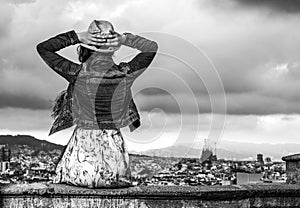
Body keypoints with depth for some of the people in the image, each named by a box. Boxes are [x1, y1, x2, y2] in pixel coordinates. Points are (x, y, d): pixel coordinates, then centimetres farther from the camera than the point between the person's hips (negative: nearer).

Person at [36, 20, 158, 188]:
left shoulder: (77, 73, -15)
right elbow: (152, 47, 6)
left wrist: (77, 37, -10)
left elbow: (43, 48, -2)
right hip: (114, 147, 1)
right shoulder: (125, 74, -12)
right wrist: (125, 39, -8)